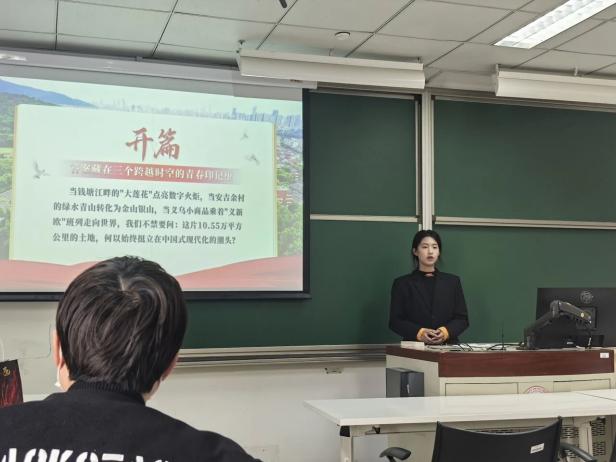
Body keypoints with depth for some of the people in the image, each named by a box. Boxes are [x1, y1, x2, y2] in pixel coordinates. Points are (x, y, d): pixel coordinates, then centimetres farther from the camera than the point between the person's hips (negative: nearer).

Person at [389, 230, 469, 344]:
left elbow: (462, 318, 10)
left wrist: (446, 331, -9)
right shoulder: (402, 283, 9)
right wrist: (419, 332, -13)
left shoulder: (453, 281, 15)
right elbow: (395, 321, 3)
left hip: (447, 344, 2)